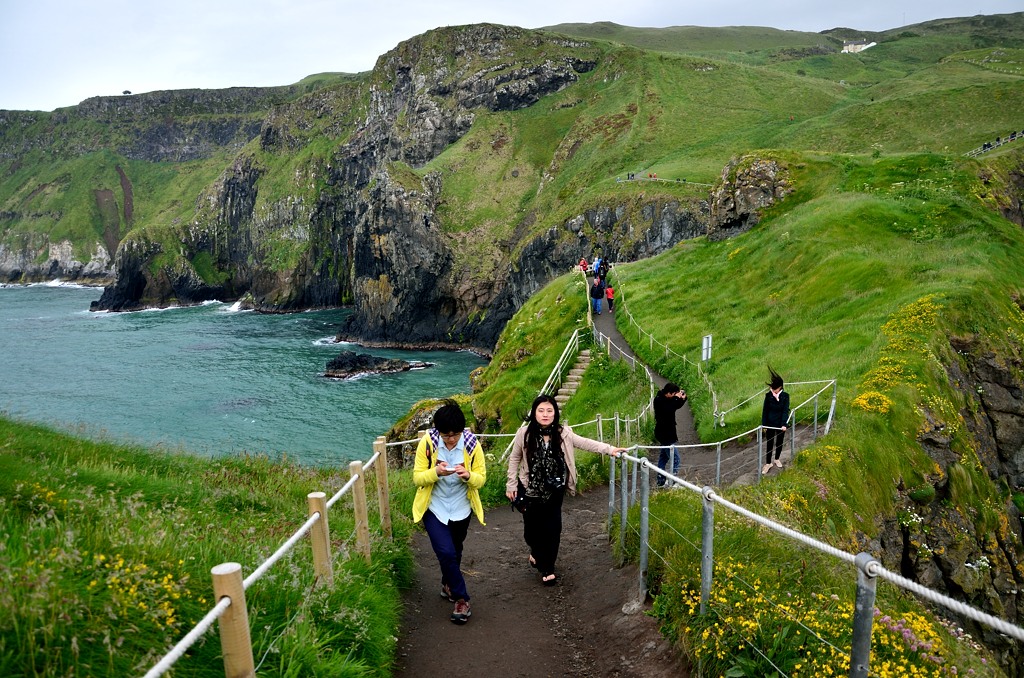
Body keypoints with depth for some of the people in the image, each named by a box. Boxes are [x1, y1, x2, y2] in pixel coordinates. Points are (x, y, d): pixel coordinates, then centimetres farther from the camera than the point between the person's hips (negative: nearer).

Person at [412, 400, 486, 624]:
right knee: (446, 552, -13)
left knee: (454, 552, 18)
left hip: (461, 509, 2)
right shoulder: (427, 442, -17)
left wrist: (468, 475, -31)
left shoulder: (473, 444, -15)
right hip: (434, 508, -2)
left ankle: (448, 585, 46)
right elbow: (417, 478, -13)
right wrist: (436, 472, -33)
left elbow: (481, 478, -8)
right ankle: (461, 598, 5)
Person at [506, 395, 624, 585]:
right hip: (530, 490, -1)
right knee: (532, 528, 6)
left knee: (553, 529, 5)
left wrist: (609, 449, -20)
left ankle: (546, 566, 22)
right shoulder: (524, 433, -11)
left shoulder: (563, 433, -8)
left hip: (554, 491, 1)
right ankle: (537, 554, 38)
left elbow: (585, 442, -10)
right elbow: (514, 459, -1)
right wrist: (511, 485, -1)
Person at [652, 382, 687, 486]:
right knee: (675, 459, -8)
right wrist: (676, 398, -28)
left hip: (665, 434, 11)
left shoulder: (662, 399, 4)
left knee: (663, 457, 17)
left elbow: (677, 406, 14)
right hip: (665, 435, -11)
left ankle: (661, 482, 26)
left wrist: (682, 398, -6)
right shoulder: (660, 401, -22)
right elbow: (669, 409, -38)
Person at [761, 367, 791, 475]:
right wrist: (763, 424, -4)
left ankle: (777, 459, 38)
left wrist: (784, 424, -22)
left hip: (780, 423, 0)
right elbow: (765, 410, -4)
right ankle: (768, 463, 14)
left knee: (779, 442, 17)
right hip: (770, 423, 0)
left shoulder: (785, 396, -11)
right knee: (769, 443, 4)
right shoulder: (768, 396, -9)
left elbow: (785, 410, -14)